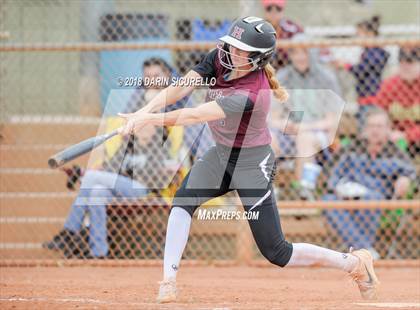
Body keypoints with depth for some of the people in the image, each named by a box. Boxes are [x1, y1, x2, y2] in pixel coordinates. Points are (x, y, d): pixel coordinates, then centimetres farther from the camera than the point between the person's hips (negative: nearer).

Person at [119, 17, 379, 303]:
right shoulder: (220, 58, -12)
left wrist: (150, 119, -43)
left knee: (276, 253, -2)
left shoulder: (252, 94, -34)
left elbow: (196, 116, -40)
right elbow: (182, 87, -19)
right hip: (221, 155, 7)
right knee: (182, 201, -20)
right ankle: (169, 280, -18)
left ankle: (355, 263, 15)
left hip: (252, 164, -7)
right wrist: (144, 111, -33)